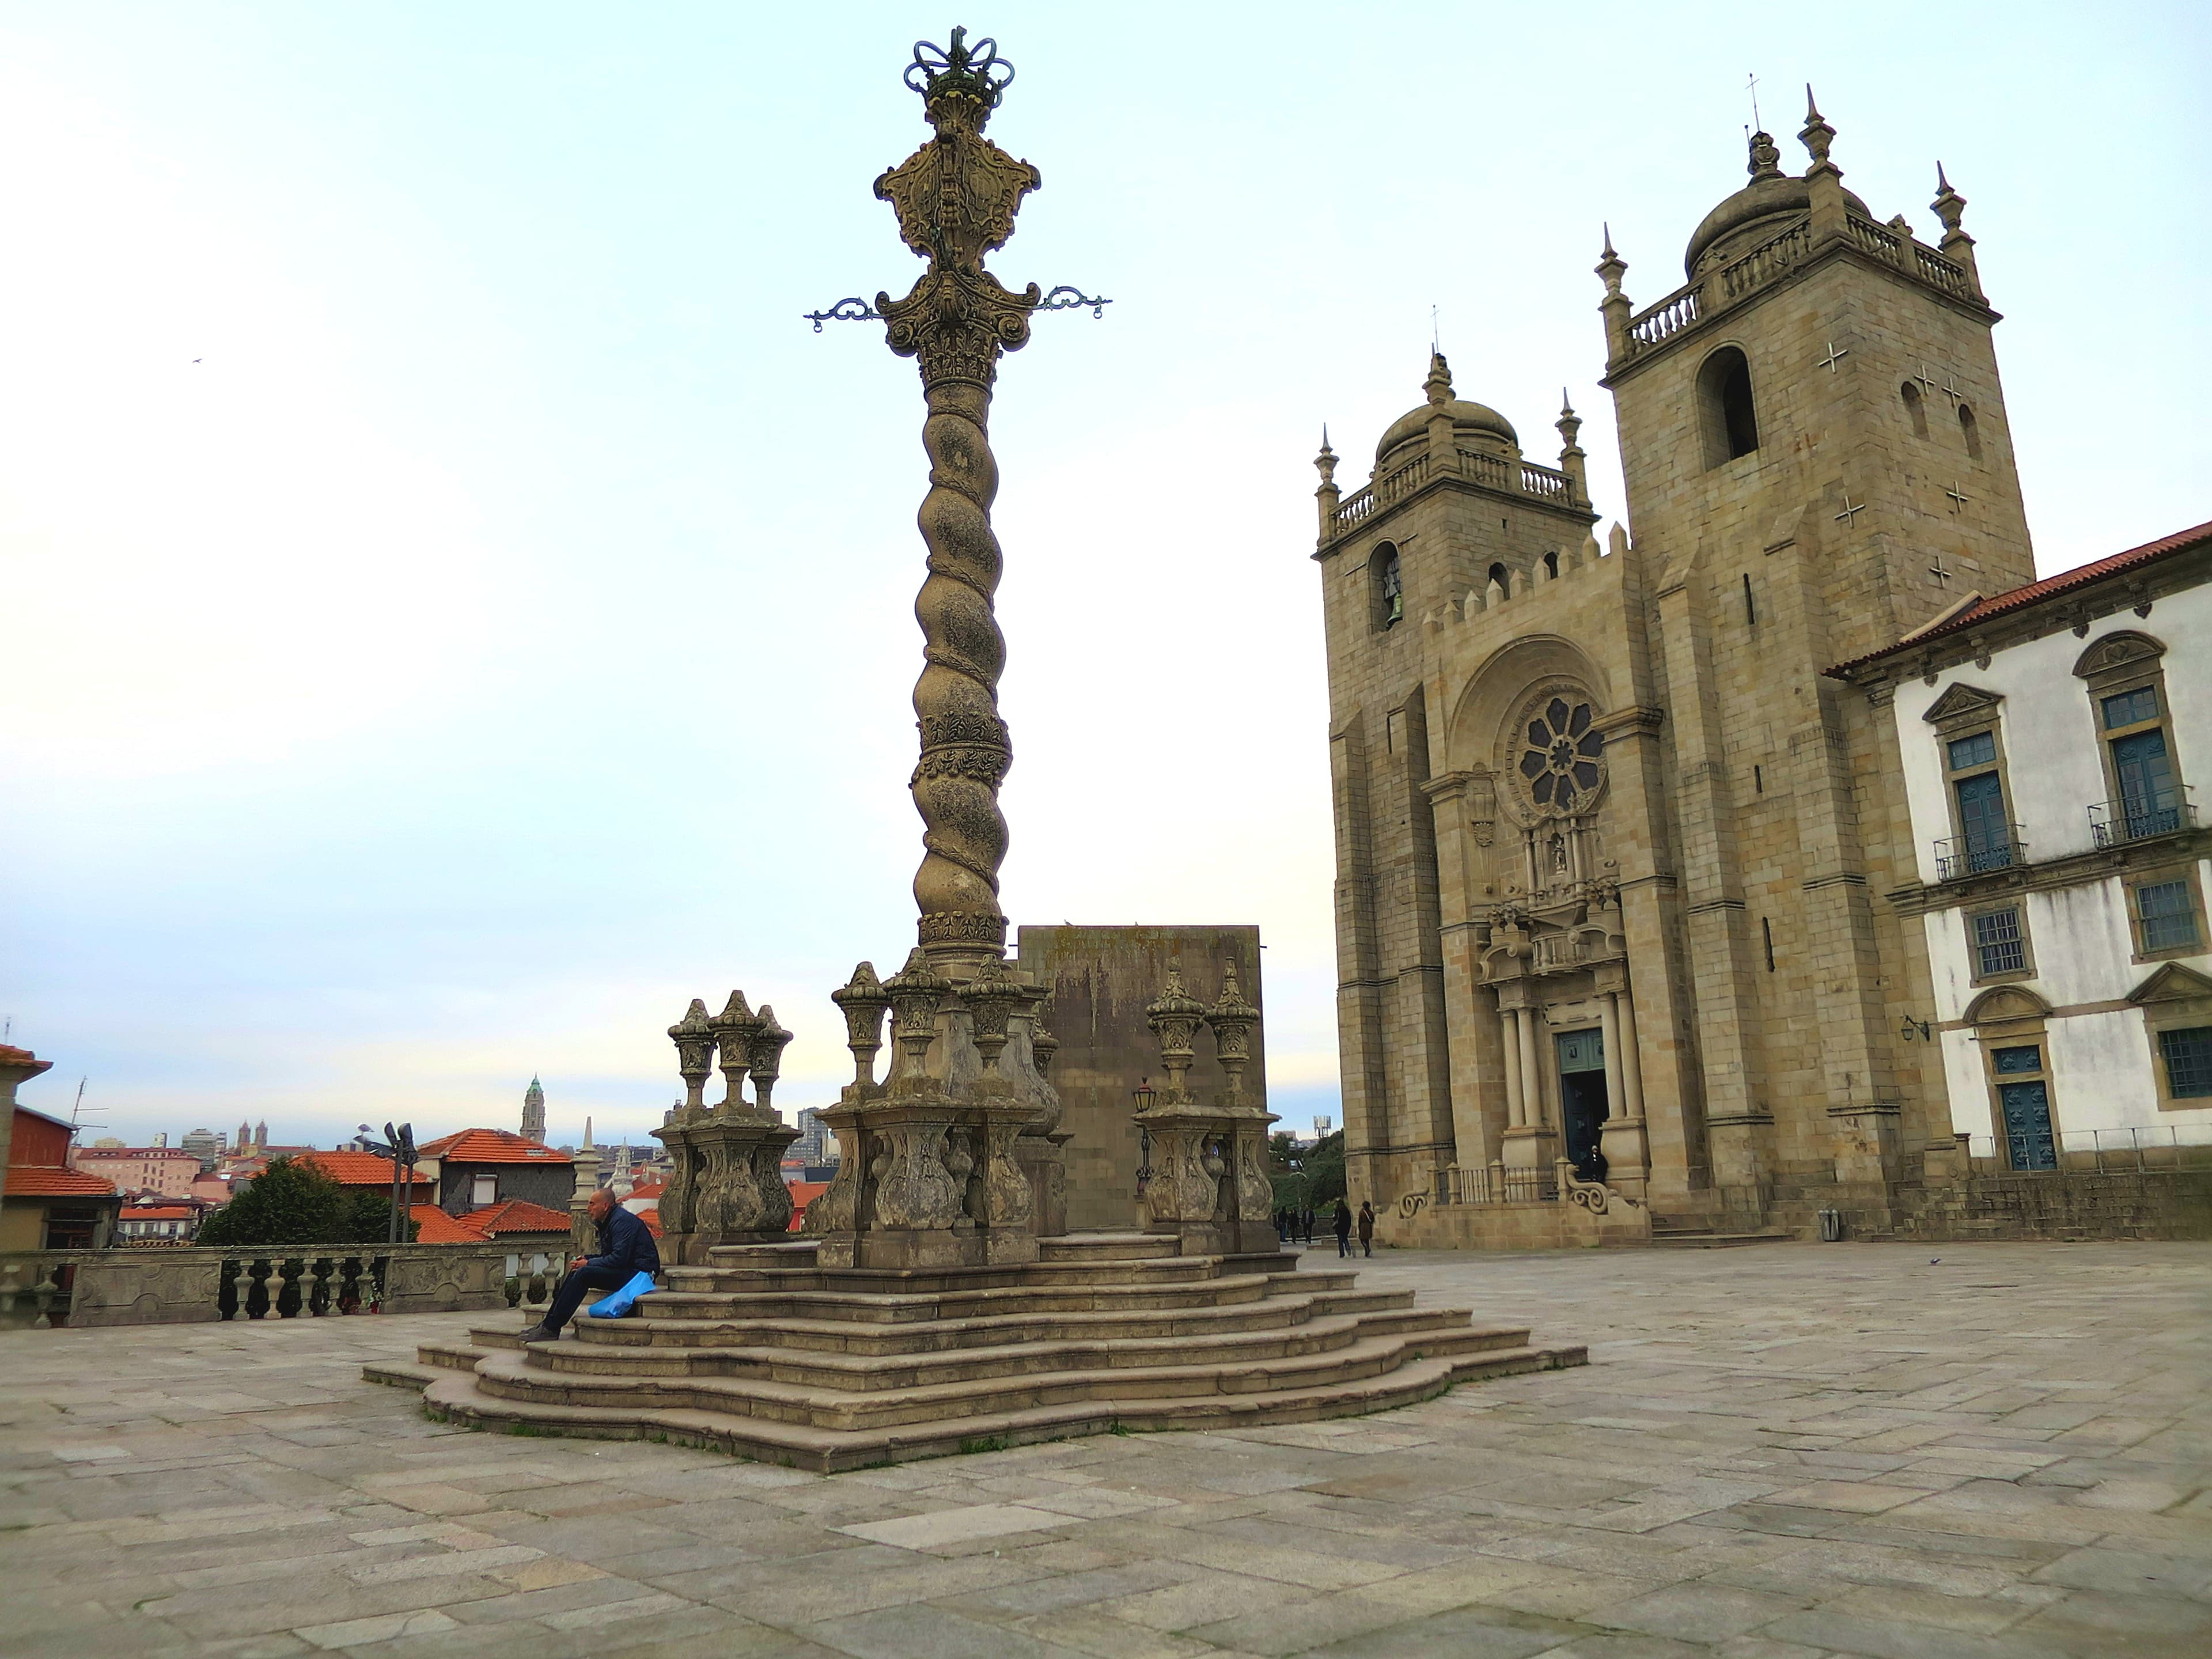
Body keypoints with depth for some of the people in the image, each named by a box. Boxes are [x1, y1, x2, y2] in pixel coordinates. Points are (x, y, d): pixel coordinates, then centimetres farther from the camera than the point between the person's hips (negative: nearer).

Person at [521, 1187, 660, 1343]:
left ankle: (551, 1329, -17)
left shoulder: (622, 1221, -15)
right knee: (577, 1272, 4)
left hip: (638, 1273, -10)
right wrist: (586, 1259, 2)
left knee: (584, 1273, -20)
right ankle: (549, 1323, 0)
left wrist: (588, 1263, -13)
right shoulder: (608, 1222, 17)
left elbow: (619, 1258, -23)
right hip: (626, 1271, 10)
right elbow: (608, 1256, 20)